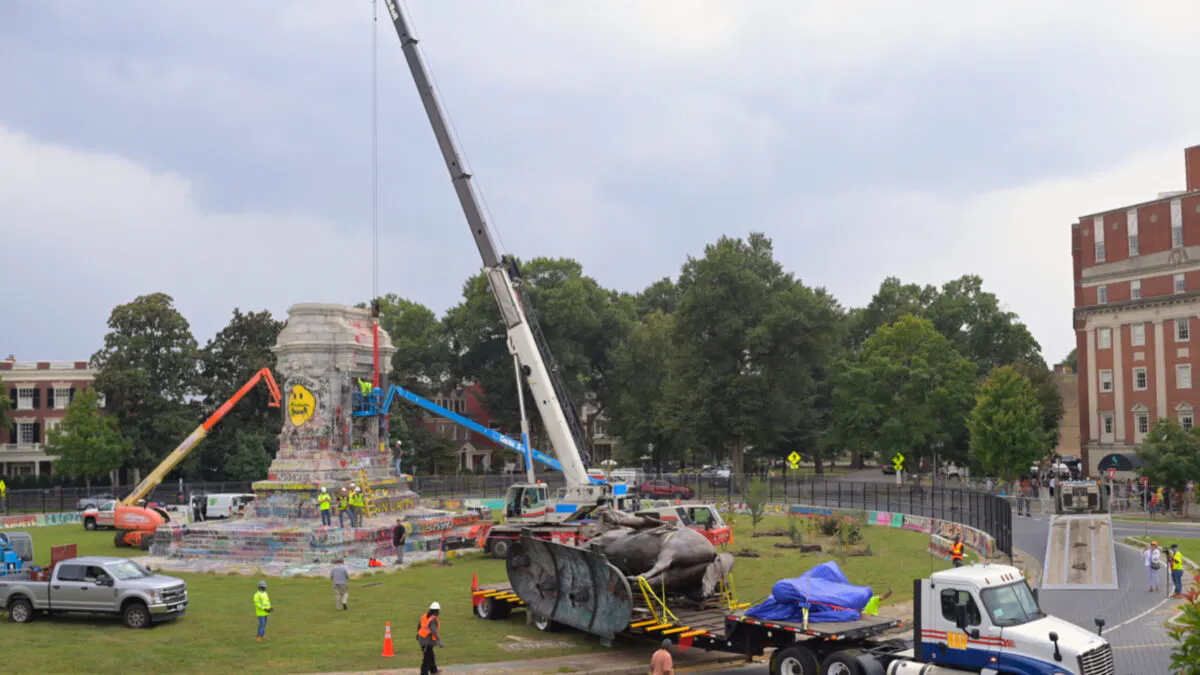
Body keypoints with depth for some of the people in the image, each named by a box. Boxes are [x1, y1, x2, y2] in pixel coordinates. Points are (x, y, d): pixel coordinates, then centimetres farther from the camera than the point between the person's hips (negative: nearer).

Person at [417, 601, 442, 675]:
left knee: (430, 655, 24)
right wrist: (439, 640, -37)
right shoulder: (433, 619, -21)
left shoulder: (424, 616, 4)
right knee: (427, 657, -2)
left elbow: (419, 626, 17)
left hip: (421, 638, 9)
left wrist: (418, 634, 34)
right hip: (428, 641, -9)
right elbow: (434, 631, -32)